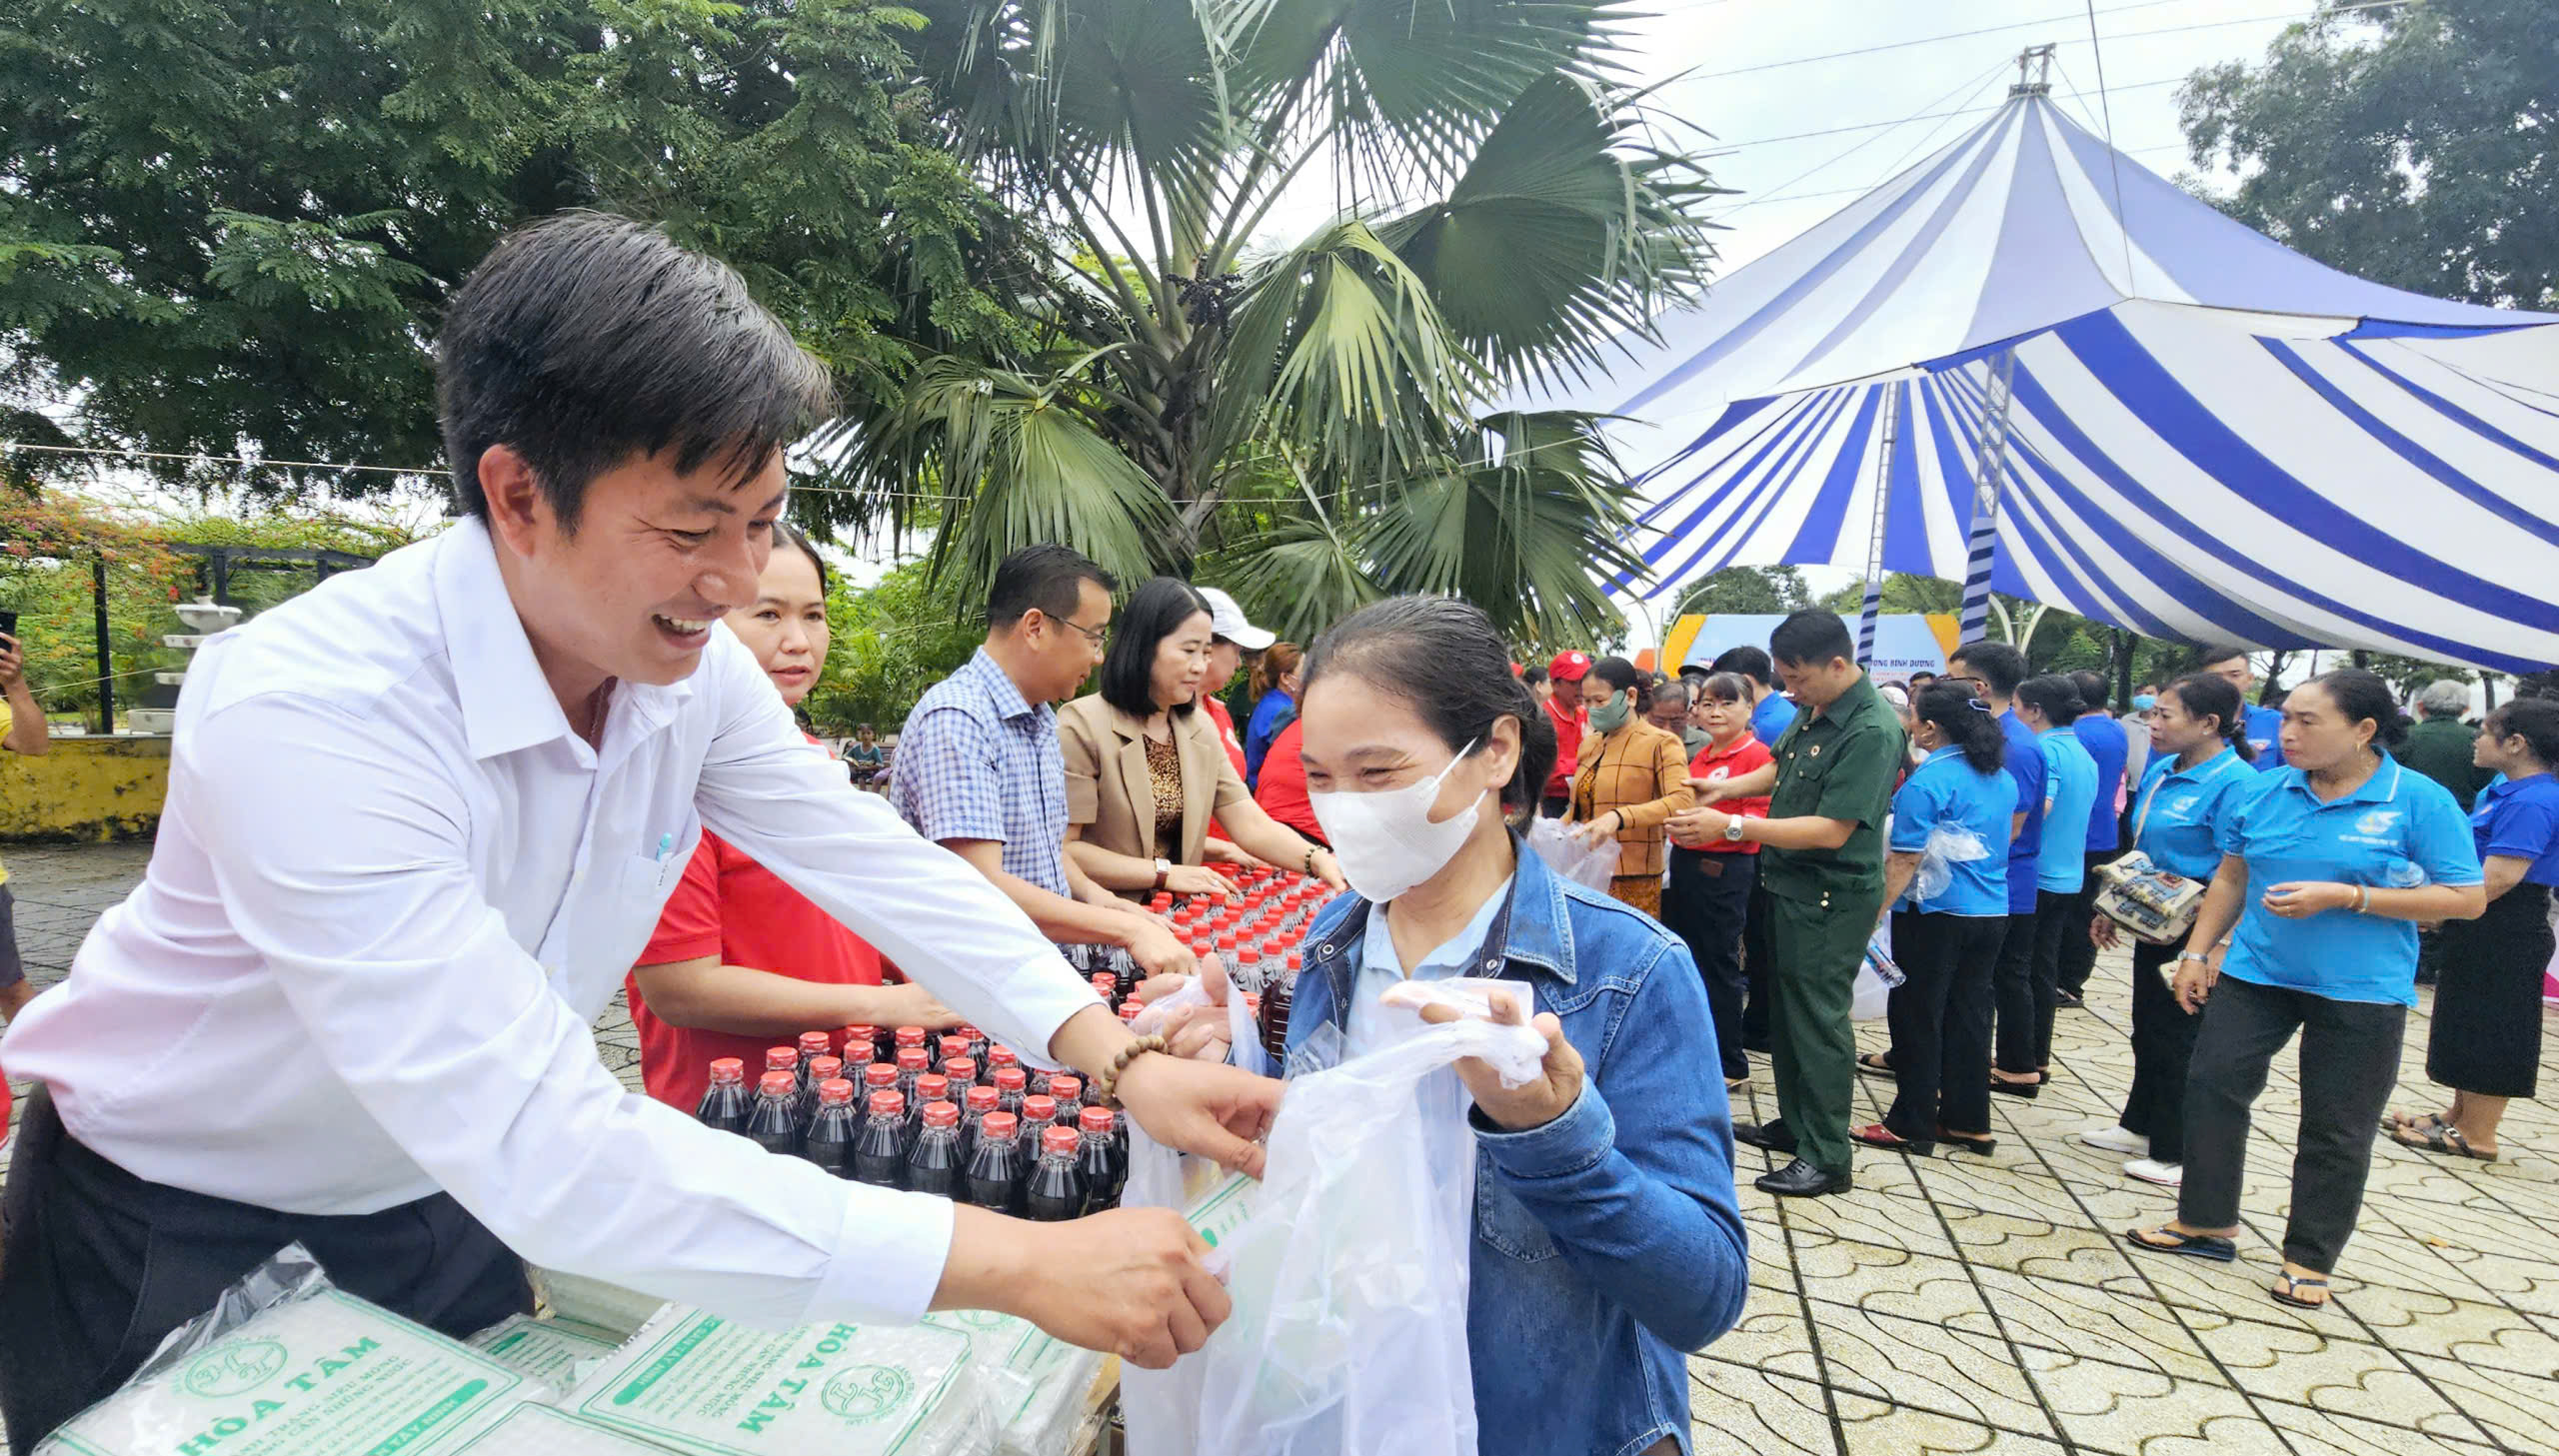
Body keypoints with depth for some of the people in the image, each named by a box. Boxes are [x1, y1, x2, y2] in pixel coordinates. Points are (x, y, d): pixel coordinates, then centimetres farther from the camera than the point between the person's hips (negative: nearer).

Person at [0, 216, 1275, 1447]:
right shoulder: (306, 712, -38)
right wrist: (1020, 1265, -47)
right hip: (175, 1236, -5)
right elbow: (540, 1148, -44)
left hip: (442, 1200, 5)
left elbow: (883, 867, -13)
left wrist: (1122, 1061, -24)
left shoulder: (694, 669, -18)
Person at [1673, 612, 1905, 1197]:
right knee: (1787, 1011, 18)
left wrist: (1732, 826, -26)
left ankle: (1826, 1157, 11)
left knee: (1818, 1019, -1)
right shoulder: (1813, 711, 5)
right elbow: (1781, 768, 23)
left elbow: (1832, 829, -27)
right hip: (1790, 885, 9)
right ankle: (1794, 1124, 33)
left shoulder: (1870, 732, -23)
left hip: (1831, 900, -9)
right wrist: (1722, 788, 9)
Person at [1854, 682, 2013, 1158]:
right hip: (1992, 912, 8)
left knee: (1917, 1019, 3)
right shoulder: (2003, 779, 8)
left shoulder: (1926, 782, -17)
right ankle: (1968, 1122, 21)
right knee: (1969, 1016, 14)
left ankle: (1912, 1125, 11)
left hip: (1936, 915, -8)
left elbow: (1905, 860, -19)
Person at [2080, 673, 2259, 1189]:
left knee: (2177, 1039, 3)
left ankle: (2177, 1155, 18)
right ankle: (2139, 1127, 35)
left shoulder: (2235, 782, -20)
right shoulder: (2161, 770, 7)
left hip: (2195, 934, -9)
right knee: (2148, 1029, 20)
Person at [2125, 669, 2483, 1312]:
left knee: (2336, 1130, 6)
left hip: (2360, 992, -4)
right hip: (2256, 971, 4)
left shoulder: (2421, 802, -10)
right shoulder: (2266, 791, 1)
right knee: (2212, 1085, 3)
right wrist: (2197, 953, 6)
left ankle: (2309, 1259, 22)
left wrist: (2344, 897, -21)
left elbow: (2468, 899, -12)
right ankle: (2206, 1223, 20)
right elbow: (2231, 878, 10)